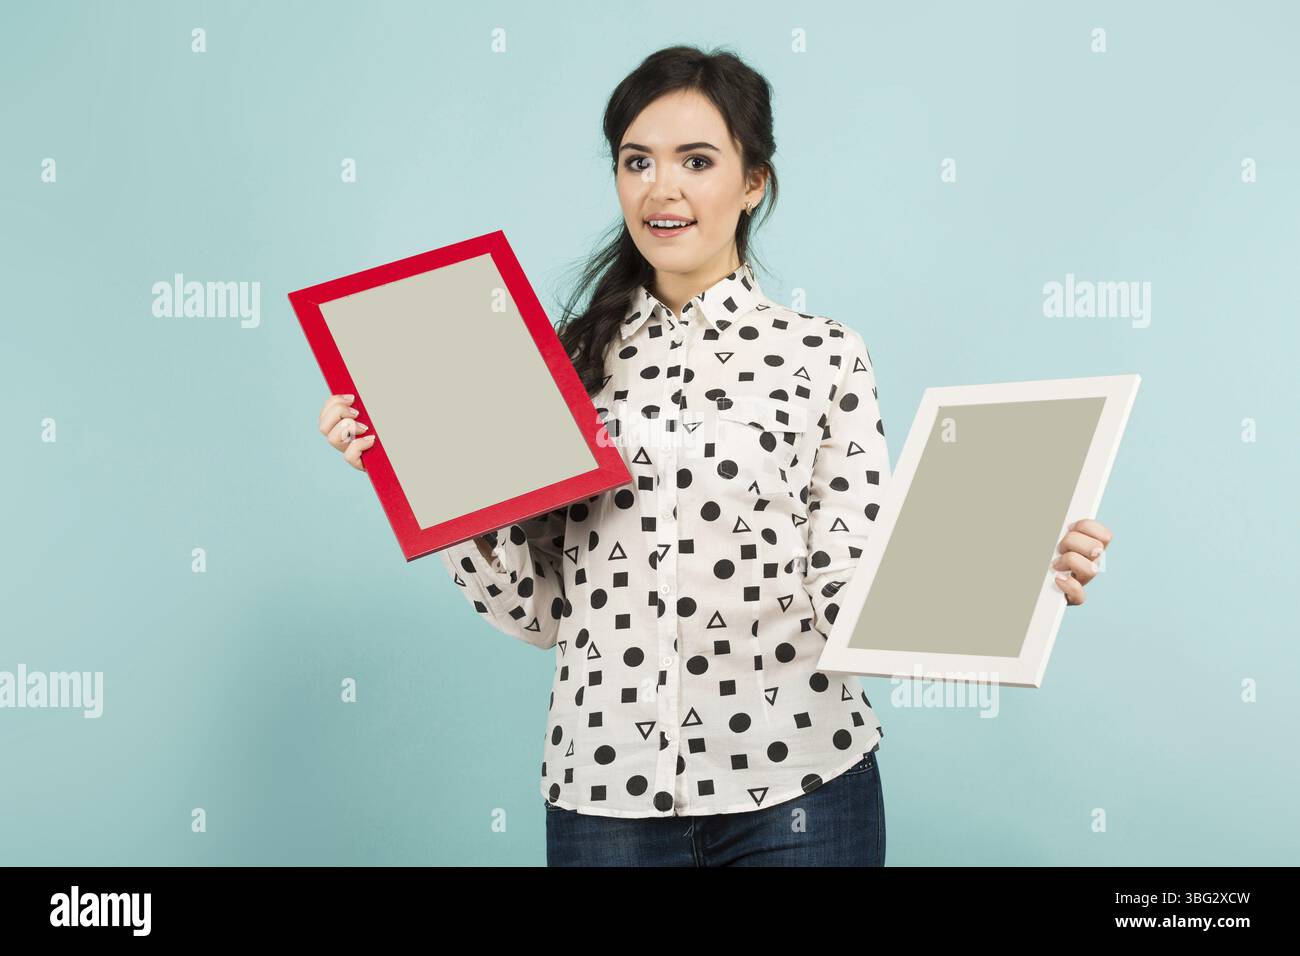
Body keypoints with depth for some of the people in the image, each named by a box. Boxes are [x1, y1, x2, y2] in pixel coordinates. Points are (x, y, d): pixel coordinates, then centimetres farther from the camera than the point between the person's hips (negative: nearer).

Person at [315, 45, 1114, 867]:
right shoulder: (575, 359, 5)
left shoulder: (825, 355, -1)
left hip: (795, 788, -2)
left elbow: (851, 599, -5)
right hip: (604, 793, 3)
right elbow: (535, 606, 2)